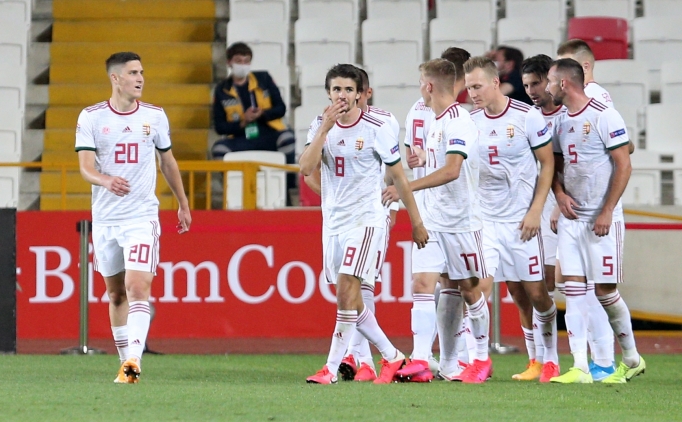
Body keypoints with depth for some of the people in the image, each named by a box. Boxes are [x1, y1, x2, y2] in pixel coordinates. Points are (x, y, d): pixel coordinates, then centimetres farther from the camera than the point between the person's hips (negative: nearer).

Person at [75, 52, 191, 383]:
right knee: (116, 294, 10)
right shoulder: (91, 117, -2)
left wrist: (183, 204, 23)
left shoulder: (155, 116, 3)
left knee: (138, 288, -17)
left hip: (142, 216, -1)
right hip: (104, 217, 1)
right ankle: (125, 362, 22)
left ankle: (134, 361, -26)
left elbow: (168, 161, 17)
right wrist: (106, 181, -32)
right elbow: (86, 167, -10)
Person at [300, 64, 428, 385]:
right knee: (350, 301, 7)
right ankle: (391, 356, 22)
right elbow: (306, 168, -9)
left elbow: (399, 178, 1)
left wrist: (416, 222, 3)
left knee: (346, 291, -16)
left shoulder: (375, 130, -6)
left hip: (365, 220, -5)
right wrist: (325, 128, -16)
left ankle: (332, 367, -14)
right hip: (332, 222, 5)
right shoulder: (322, 127, 5)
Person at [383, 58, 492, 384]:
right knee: (422, 284, -6)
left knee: (468, 288, 5)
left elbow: (452, 170, -28)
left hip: (461, 220, -8)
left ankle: (482, 358, 20)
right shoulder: (437, 121, 13)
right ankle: (420, 362, -14)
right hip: (432, 220, 8)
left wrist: (407, 187, -32)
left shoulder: (457, 121, -16)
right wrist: (425, 159, 28)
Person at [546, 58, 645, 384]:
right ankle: (580, 367, -5)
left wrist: (607, 212, -16)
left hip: (602, 219, -7)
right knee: (573, 290, -2)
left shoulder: (604, 117, -11)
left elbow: (623, 166, -13)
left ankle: (631, 358, 16)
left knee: (605, 290, -2)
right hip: (571, 217, 7)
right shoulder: (560, 122, 11)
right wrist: (560, 194, 1)